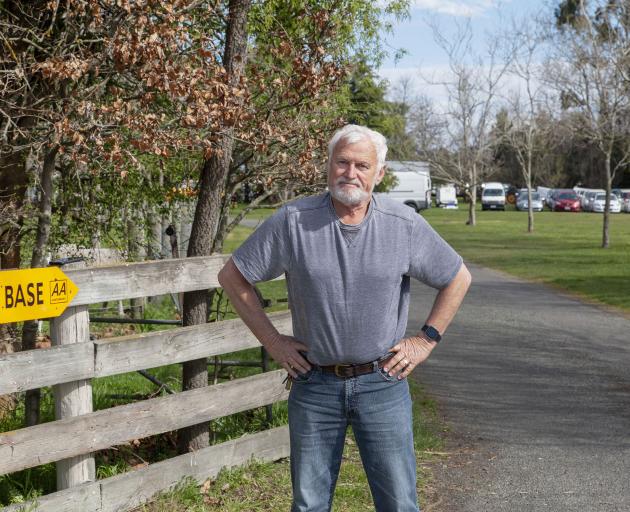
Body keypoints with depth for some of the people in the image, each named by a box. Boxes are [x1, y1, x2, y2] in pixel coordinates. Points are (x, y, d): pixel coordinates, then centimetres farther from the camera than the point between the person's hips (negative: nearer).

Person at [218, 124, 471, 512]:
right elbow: (233, 276, 1)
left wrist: (426, 340, 2)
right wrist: (272, 340, -1)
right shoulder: (293, 221, -7)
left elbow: (458, 279, 8)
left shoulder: (405, 225, -5)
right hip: (315, 384, 0)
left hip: (382, 383, 0)